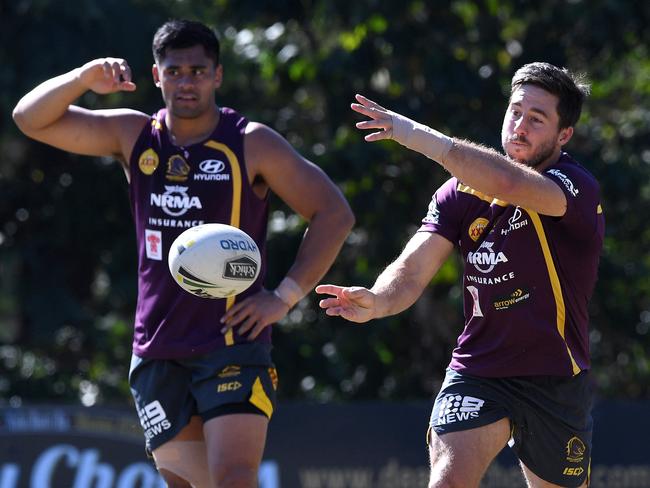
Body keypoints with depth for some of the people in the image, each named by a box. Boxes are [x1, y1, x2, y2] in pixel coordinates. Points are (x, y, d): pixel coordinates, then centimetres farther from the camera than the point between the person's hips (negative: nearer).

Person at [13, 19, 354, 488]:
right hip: (157, 353, 5)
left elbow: (334, 213, -3)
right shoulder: (135, 136, 7)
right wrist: (84, 78, -15)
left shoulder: (251, 144, -5)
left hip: (233, 347, -5)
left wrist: (285, 296, -9)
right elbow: (31, 118, 4)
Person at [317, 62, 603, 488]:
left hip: (556, 383, -2)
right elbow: (414, 269, -8)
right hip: (476, 372, 2)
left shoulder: (578, 188, -14)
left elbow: (508, 184, -36)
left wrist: (421, 137, -33)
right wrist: (377, 301, -32)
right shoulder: (462, 192, 2)